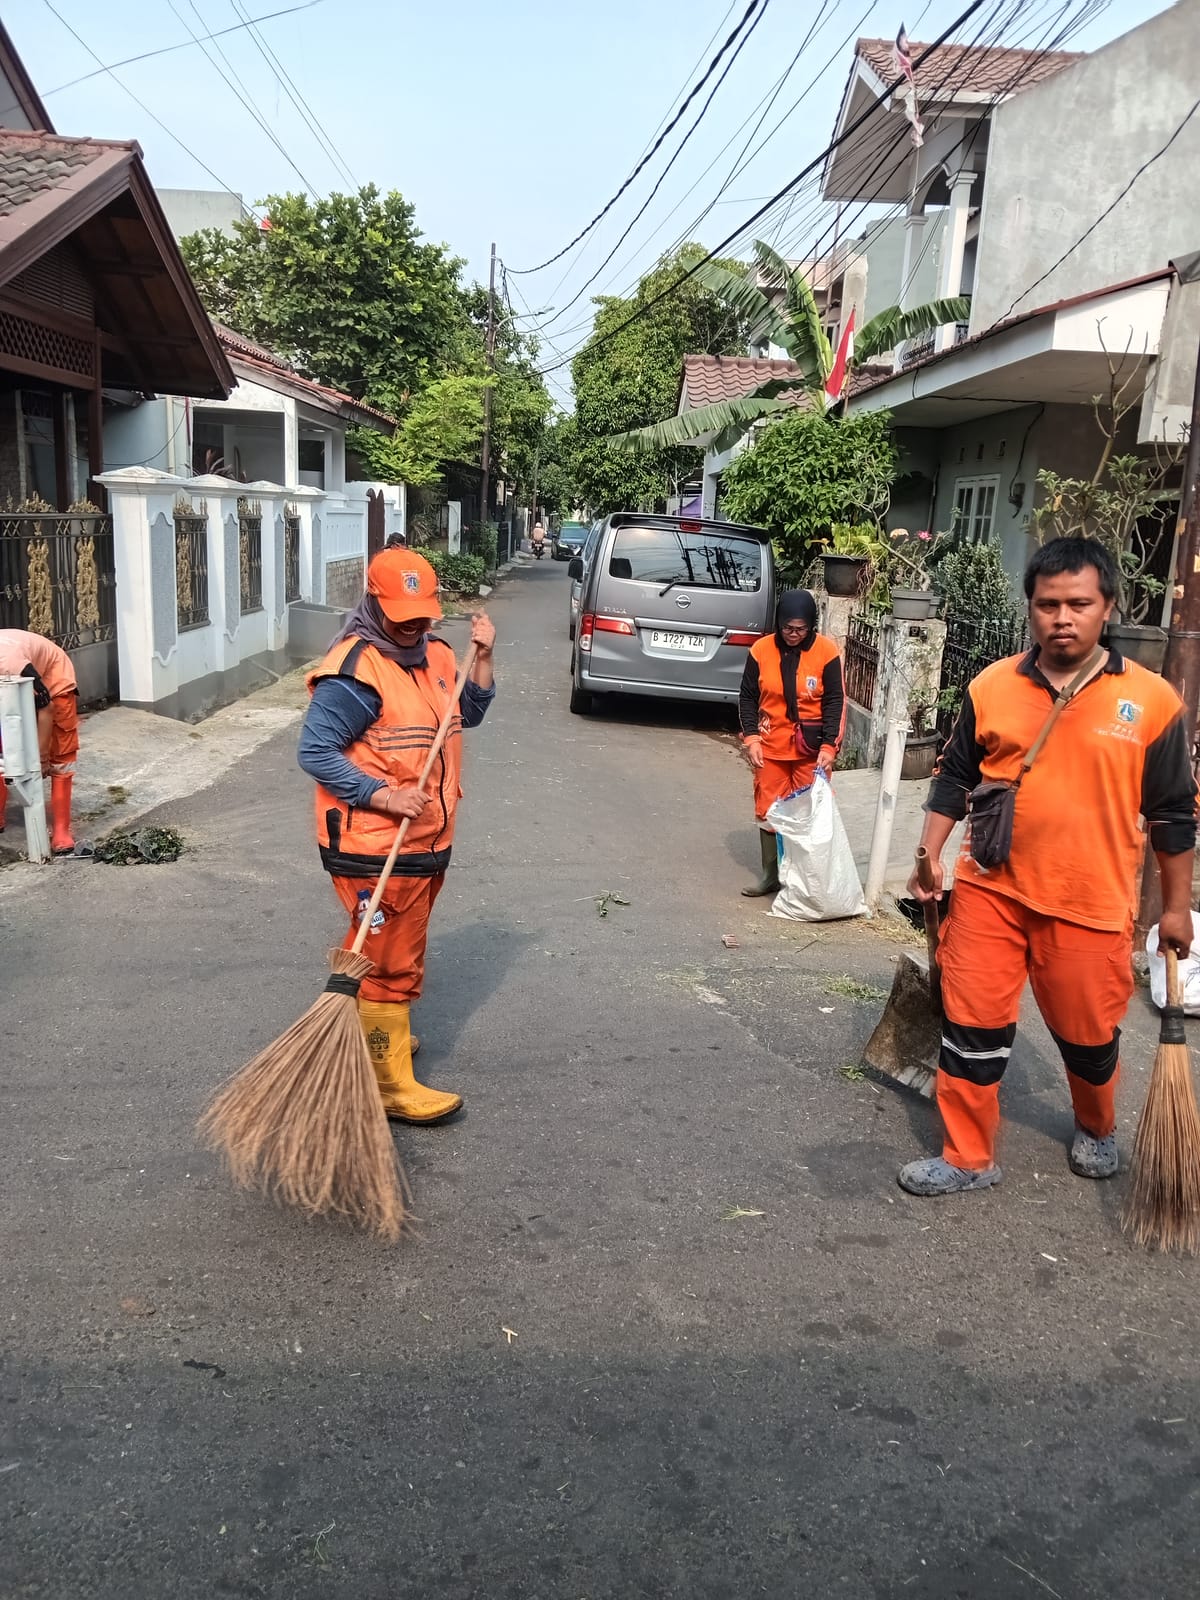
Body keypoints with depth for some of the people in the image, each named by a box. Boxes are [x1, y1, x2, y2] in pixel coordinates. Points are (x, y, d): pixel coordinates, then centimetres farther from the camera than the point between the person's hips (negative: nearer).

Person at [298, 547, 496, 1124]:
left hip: (426, 840, 9)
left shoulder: (435, 654, 10)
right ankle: (392, 1085, 7)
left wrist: (482, 659, 2)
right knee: (390, 962, -2)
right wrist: (381, 795, -27)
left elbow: (468, 714, 17)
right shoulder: (354, 670, -18)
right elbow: (315, 752, -19)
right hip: (373, 848, -9)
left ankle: (374, 1033, 44)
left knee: (397, 951, 23)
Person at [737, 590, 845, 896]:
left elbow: (835, 702, -6)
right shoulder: (761, 650, -4)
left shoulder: (826, 651, -9)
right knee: (768, 810, 8)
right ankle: (770, 874, 20)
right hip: (770, 746, 2)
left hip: (811, 748, -2)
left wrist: (828, 747, -14)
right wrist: (751, 738, -8)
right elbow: (748, 697, 2)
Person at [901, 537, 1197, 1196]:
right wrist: (930, 854, -1)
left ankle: (1097, 1128, 46)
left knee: (1088, 1034, 14)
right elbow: (955, 777, 8)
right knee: (972, 1024, 5)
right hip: (990, 892, 2)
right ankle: (968, 1158, 22)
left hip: (1091, 906, -1)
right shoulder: (991, 687, -2)